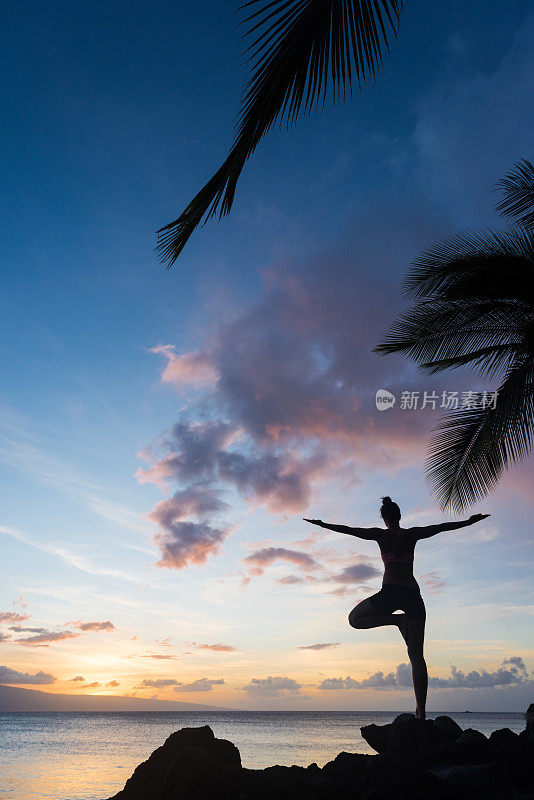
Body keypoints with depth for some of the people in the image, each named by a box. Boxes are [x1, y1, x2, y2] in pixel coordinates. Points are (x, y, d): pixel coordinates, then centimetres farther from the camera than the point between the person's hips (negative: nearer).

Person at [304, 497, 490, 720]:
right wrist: (470, 521, 30)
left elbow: (348, 530, 7)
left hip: (390, 593, -4)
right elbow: (443, 526, 18)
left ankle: (397, 620, -3)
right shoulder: (412, 534, 10)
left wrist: (321, 524, 18)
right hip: (413, 595, 4)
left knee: (354, 618, 18)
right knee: (416, 655, 6)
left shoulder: (381, 535, 4)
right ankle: (421, 711, -4)